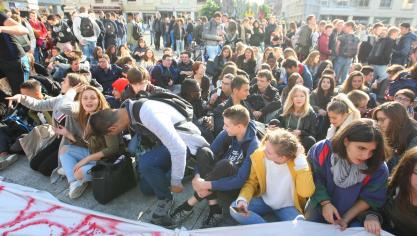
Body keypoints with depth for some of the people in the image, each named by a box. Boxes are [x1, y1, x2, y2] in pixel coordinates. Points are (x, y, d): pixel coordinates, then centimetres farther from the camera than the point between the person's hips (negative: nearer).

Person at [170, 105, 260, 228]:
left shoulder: (253, 146, -25)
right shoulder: (227, 134, -10)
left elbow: (241, 180, -30)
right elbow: (206, 156, -8)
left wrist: (208, 185, -34)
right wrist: (197, 176, -25)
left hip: (234, 185, -5)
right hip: (219, 173, 5)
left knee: (225, 164, -37)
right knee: (204, 152, -24)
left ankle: (191, 203, -22)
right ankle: (214, 208, -24)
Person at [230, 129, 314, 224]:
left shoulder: (297, 162, -23)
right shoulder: (258, 155, -18)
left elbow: (306, 193, -34)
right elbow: (252, 181, -5)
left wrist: (301, 160, -37)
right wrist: (242, 199, -23)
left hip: (287, 207, -3)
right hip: (264, 201, 3)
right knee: (234, 208, -20)